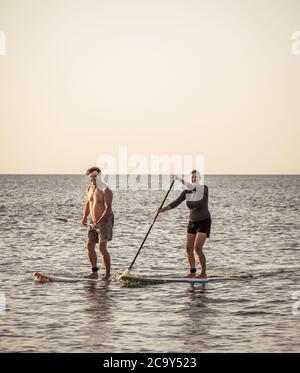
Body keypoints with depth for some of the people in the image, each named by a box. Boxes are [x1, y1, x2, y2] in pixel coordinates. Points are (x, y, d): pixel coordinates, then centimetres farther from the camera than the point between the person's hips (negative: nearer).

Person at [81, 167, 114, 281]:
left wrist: (99, 222, -28)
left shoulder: (106, 190, -16)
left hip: (105, 221, -8)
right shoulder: (89, 189, 9)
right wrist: (85, 217, 8)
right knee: (90, 246, 5)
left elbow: (108, 209, -22)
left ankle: (107, 274, -9)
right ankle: (94, 272, 15)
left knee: (102, 247, -16)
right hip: (94, 222, 8)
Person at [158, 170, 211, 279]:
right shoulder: (186, 192, 1)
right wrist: (162, 209, -21)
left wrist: (179, 179, -32)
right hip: (192, 222, 6)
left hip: (204, 222, -6)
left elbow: (192, 187, -33)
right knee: (188, 248, 0)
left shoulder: (204, 189, -14)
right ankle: (192, 273, 12)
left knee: (197, 248, -17)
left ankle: (204, 273, -6)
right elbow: (175, 203, -7)